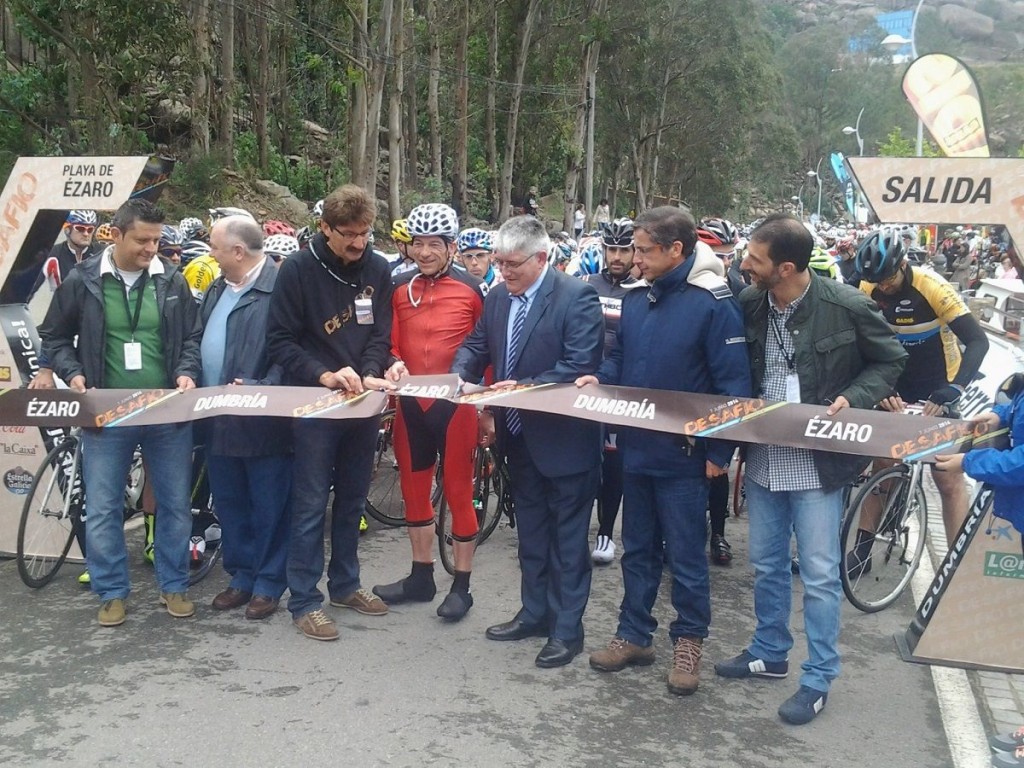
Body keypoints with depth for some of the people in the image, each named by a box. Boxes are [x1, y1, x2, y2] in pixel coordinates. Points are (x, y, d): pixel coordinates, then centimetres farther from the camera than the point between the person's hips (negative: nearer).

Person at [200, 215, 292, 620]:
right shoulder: (216, 290, 12)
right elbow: (199, 342, 20)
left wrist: (259, 389, -25)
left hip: (262, 421, -8)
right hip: (219, 420, 8)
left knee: (269, 507, 5)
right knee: (229, 503, 16)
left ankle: (269, 583, 18)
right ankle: (242, 576, 30)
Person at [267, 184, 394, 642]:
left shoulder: (378, 270, 2)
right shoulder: (298, 269, -9)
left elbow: (380, 334, 4)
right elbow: (281, 341, -9)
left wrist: (369, 376, -15)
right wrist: (325, 376, -22)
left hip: (363, 403, 4)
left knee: (352, 499, 15)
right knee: (311, 504, 0)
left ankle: (345, 584, 29)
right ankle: (304, 601, 10)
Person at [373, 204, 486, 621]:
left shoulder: (472, 290, -5)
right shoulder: (399, 289, 6)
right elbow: (392, 345, 12)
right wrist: (395, 366, -10)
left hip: (455, 402, -5)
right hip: (410, 403, 5)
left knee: (458, 491, 3)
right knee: (414, 489, 14)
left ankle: (461, 585, 15)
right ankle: (421, 576, 29)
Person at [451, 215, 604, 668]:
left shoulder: (576, 297, -16)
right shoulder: (497, 297, 6)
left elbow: (580, 366, -23)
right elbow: (476, 345, 12)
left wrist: (525, 388, -28)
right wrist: (460, 374, -9)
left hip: (564, 438, -7)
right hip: (519, 436, 7)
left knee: (567, 537, 4)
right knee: (530, 531, 19)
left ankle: (566, 629, 15)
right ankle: (534, 613, 33)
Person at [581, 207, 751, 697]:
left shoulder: (713, 304, -15)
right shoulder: (635, 300, 5)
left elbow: (733, 384, -15)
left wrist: (719, 453, -15)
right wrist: (600, 380, -5)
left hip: (683, 455, -6)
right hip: (636, 450, 6)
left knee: (685, 555, 7)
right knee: (638, 549, 17)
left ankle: (688, 641, 24)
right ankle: (634, 635, 30)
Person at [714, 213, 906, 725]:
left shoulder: (847, 307, -15)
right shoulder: (749, 303, -4)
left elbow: (890, 360, -1)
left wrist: (852, 398, -16)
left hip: (817, 461, -4)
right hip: (763, 458, 5)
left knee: (819, 575, 3)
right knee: (766, 564, 17)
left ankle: (818, 679, 19)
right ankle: (769, 653, 36)